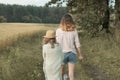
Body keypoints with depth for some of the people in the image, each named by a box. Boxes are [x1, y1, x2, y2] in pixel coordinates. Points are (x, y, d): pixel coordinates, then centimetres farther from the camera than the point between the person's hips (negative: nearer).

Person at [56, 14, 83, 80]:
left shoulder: (58, 30, -11)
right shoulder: (74, 30, -5)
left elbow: (58, 44, -10)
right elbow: (77, 43, -3)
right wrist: (80, 55, 7)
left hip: (62, 53, -1)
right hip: (72, 53, 1)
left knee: (61, 71, 19)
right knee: (71, 73, 4)